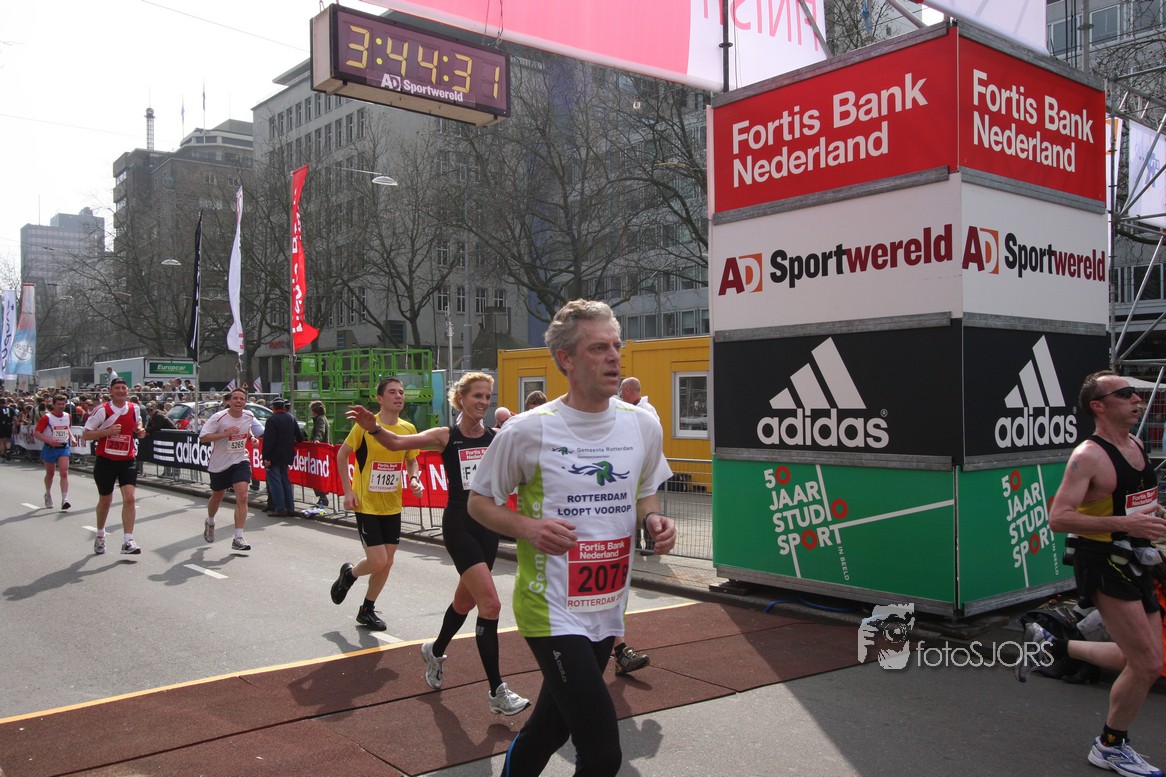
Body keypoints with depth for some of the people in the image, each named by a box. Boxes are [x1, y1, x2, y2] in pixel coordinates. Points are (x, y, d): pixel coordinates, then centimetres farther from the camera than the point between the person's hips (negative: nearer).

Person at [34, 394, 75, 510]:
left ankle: (64, 500, -20)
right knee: (50, 474, 13)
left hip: (64, 448, 2)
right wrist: (49, 441, -23)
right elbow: (36, 433, -12)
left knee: (64, 473, -13)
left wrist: (71, 438, 6)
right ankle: (48, 495, 39)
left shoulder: (68, 417, 5)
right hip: (50, 448, -2)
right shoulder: (46, 418, -10)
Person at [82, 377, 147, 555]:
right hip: (105, 461, -2)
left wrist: (140, 431, 2)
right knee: (105, 500, 13)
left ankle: (127, 541, -12)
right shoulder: (102, 410, -11)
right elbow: (85, 435, -9)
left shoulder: (135, 409, 1)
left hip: (127, 461, 2)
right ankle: (100, 536, 38)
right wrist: (108, 431, -23)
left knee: (129, 498, -13)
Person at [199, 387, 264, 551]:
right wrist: (225, 433, -29)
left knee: (242, 496, -15)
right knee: (217, 496, 18)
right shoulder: (219, 417, -17)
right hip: (219, 464, -2)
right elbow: (203, 437, -20)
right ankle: (209, 522, 52)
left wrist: (251, 437, 0)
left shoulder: (249, 416, -3)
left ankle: (238, 539, -12)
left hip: (240, 461, 2)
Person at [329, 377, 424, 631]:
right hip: (366, 505, -5)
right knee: (378, 561, -10)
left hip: (392, 506, 5)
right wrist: (348, 491, -9)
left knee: (386, 563, 8)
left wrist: (414, 480, -5)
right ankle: (349, 574, 24)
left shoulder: (409, 429, 1)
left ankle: (367, 610, 28)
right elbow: (342, 455, -3)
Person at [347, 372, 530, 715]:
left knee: (467, 599, 20)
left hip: (488, 524, 5)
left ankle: (435, 651, 48)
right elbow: (398, 443, -14)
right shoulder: (446, 436, -5)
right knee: (491, 603, -14)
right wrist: (373, 428, -32)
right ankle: (498, 691, -4)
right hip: (459, 524, -5)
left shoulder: (498, 437, 4)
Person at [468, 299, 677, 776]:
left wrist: (654, 520, -6)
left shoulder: (643, 425, 1)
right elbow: (479, 502, 0)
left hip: (607, 609, 6)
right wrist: (526, 527, -19)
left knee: (553, 726, 22)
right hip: (552, 609, -5)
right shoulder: (529, 430, -11)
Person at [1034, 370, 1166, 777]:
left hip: (1133, 563, 9)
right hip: (1104, 565, -9)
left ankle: (1054, 649, 28)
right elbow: (1058, 518, -26)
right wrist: (1125, 523, -32)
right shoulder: (1089, 456, -18)